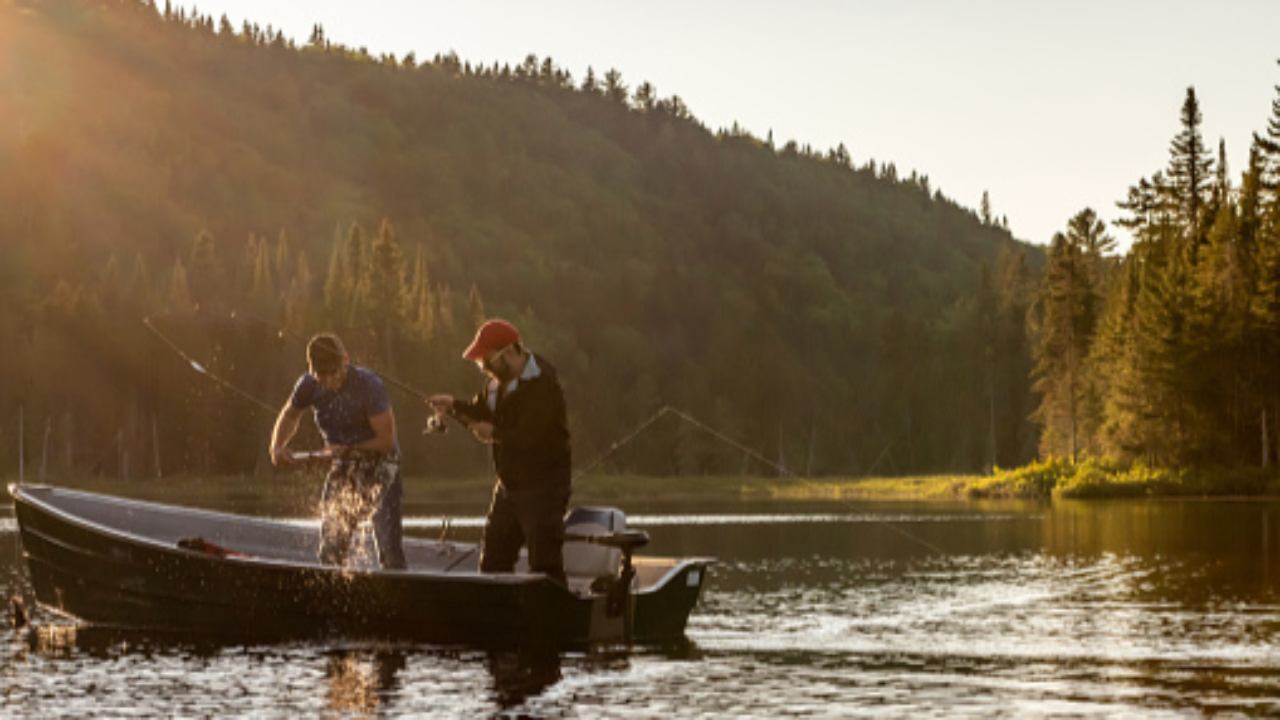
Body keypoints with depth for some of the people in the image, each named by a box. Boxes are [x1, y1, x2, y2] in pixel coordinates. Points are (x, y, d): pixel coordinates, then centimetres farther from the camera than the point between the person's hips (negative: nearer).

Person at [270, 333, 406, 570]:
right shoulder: (310, 386, -6)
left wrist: (348, 449, -17)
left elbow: (386, 441, -18)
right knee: (331, 549, 6)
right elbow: (290, 415, 16)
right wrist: (278, 446, -2)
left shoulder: (368, 385, -21)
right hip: (342, 470, 5)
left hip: (379, 464, -5)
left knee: (388, 544, -15)